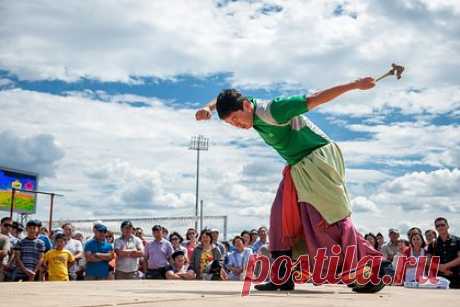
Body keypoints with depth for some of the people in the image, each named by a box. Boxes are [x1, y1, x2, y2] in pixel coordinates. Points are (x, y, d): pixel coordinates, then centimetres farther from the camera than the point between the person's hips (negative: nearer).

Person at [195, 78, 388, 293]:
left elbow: (314, 100, -21)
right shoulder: (250, 112, 3)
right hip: (298, 168, 9)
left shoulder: (272, 111, -23)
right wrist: (208, 108, -1)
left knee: (328, 219, -12)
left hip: (318, 161, -9)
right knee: (281, 218, 2)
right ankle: (283, 278, 5)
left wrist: (355, 85, -17)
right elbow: (225, 99, 21)